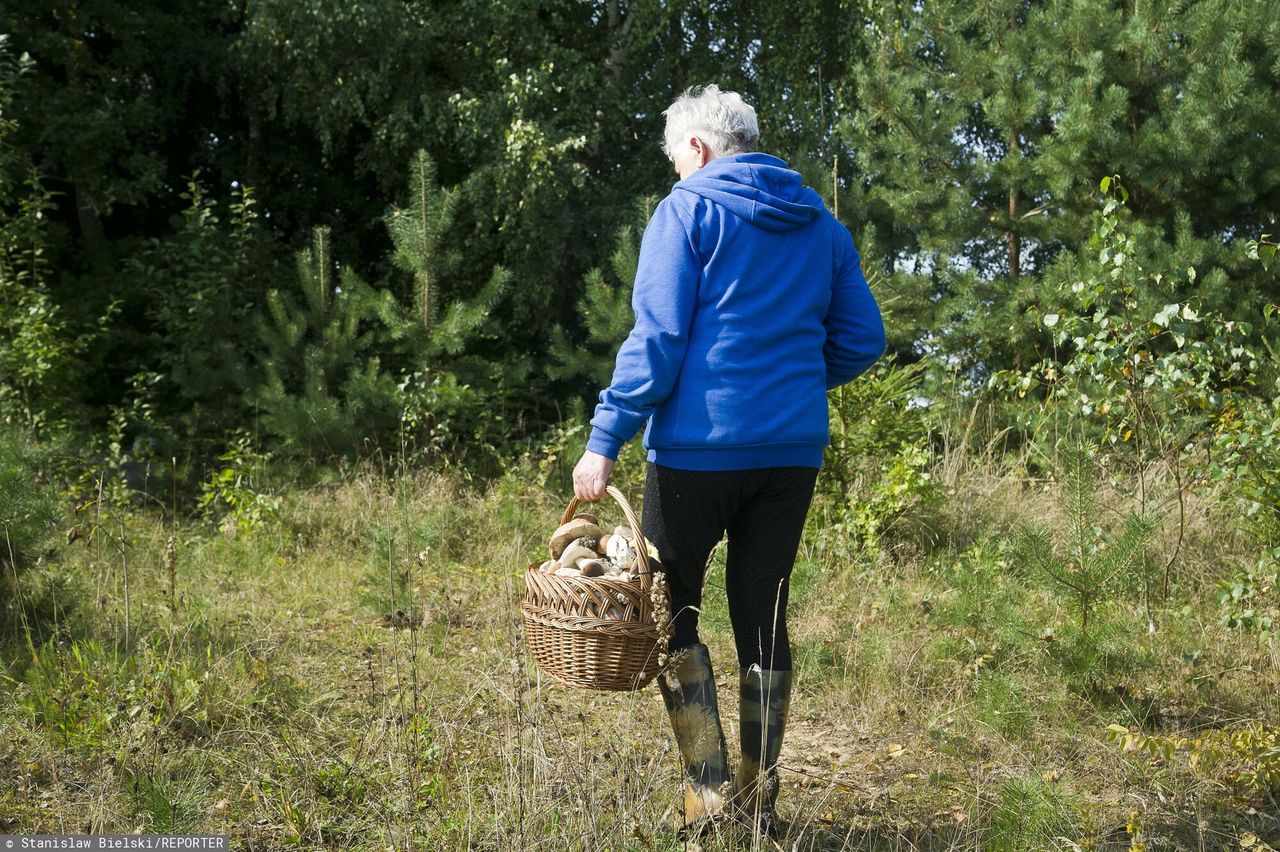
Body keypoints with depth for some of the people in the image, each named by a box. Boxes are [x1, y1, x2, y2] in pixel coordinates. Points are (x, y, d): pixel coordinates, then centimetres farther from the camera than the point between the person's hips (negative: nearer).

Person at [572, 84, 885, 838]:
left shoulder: (688, 210, -4)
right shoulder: (822, 224, 13)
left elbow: (658, 339, -14)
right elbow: (863, 338, 12)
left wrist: (605, 441, -13)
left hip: (701, 445, -5)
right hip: (794, 451, 5)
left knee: (671, 610, 8)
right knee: (763, 613, 11)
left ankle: (712, 789, 2)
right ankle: (762, 799, 17)